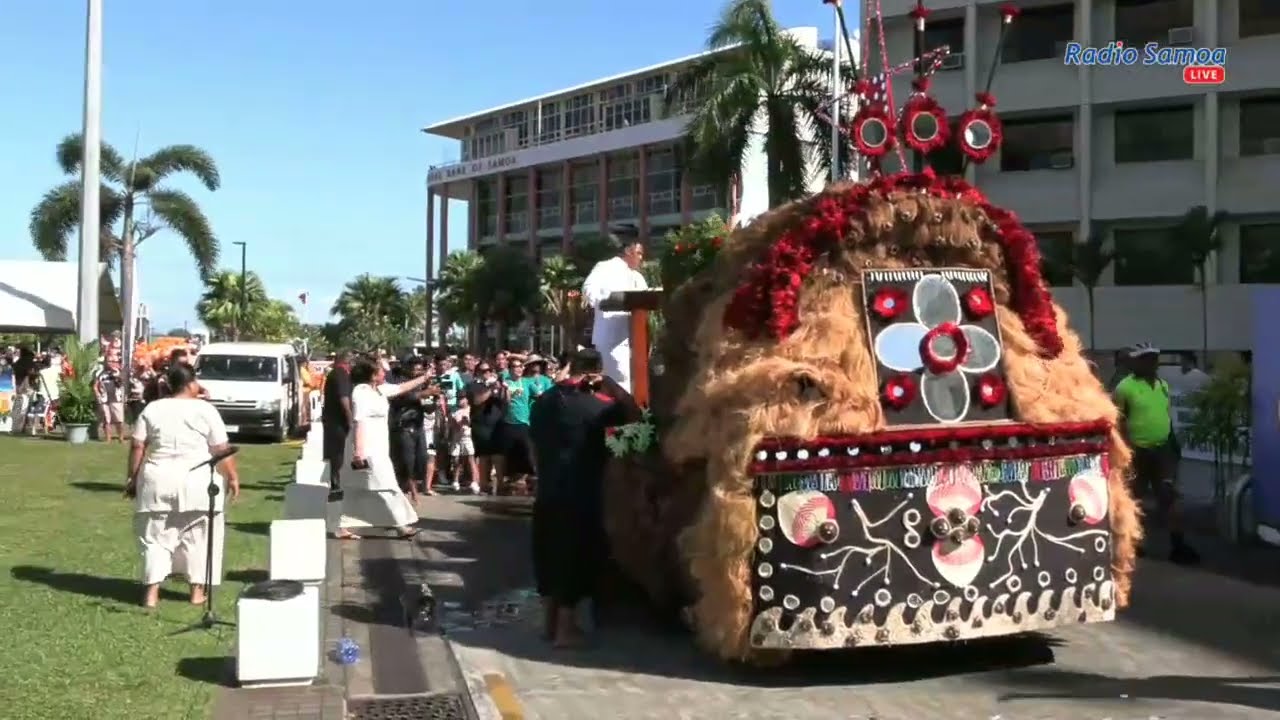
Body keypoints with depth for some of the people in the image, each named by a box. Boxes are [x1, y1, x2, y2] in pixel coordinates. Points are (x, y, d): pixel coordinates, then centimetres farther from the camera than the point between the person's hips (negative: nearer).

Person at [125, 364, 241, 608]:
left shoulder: (151, 410, 4)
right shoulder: (205, 410, -3)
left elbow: (137, 447, 3)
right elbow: (221, 450, -3)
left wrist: (132, 479, 11)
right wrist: (233, 477, 6)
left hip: (159, 480, 2)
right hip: (197, 481, -2)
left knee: (156, 537, 9)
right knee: (198, 536, 9)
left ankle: (152, 591, 4)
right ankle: (197, 590, 12)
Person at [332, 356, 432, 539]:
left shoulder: (379, 389, 10)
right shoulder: (362, 392, -16)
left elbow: (402, 387, 23)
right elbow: (359, 422, -23)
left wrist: (425, 377, 23)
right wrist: (359, 450, -29)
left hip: (376, 447, 10)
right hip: (367, 448, -10)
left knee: (357, 490, 10)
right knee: (385, 486, -4)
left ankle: (343, 528, 13)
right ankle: (401, 526, 2)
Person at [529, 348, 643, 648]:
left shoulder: (544, 401, 6)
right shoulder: (592, 404, -14)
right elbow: (634, 412, -9)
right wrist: (608, 383, -7)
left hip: (548, 490, 6)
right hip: (581, 494, -6)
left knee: (550, 553, 17)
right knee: (576, 555, 3)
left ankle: (550, 621, 26)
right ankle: (565, 628, 7)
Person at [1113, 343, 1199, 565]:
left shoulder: (1163, 385, 11)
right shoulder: (1125, 387, -11)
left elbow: (1167, 416, 19)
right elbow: (1119, 422, -12)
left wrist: (1172, 445, 18)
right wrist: (1128, 450, -19)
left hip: (1162, 449, 6)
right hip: (1137, 452, -6)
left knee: (1169, 497, 3)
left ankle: (1178, 545, 5)